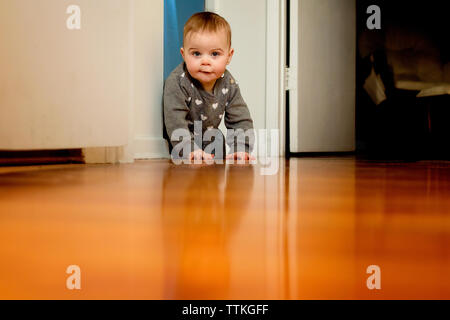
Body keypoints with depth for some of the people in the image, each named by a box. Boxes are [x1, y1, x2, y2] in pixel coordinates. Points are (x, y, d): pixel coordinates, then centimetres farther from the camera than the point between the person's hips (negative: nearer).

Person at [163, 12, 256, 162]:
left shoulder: (228, 84, -14)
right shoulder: (177, 82, -28)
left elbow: (240, 121, -13)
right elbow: (175, 122, -35)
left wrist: (241, 149, -30)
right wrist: (191, 151, -48)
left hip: (207, 136, 5)